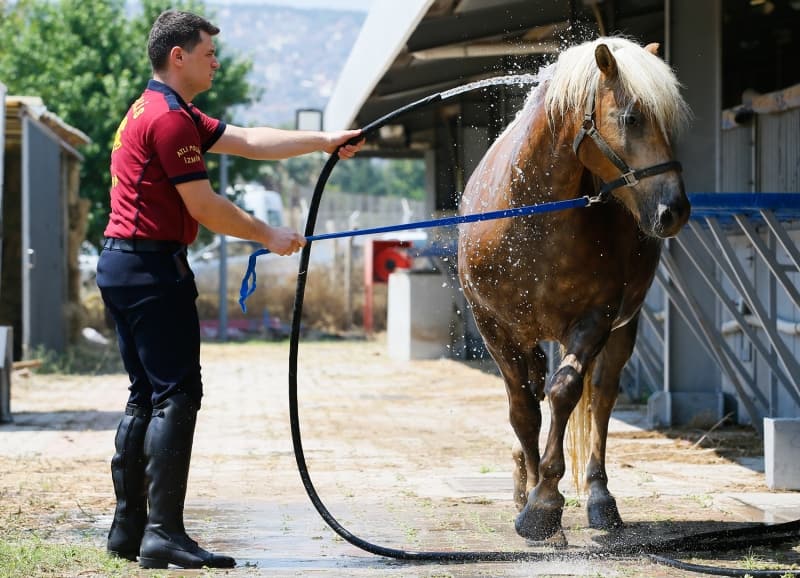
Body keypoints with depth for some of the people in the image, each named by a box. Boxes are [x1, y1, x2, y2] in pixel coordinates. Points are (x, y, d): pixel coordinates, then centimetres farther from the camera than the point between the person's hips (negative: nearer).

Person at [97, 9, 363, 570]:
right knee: (176, 395, -11)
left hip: (124, 265, 11)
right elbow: (204, 207, -14)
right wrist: (270, 236, -3)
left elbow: (249, 140, 19)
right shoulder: (170, 119, -14)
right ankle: (165, 534, -14)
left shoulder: (168, 112, 19)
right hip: (153, 267, -11)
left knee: (147, 396, 12)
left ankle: (128, 528, 13)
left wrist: (324, 141, 15)